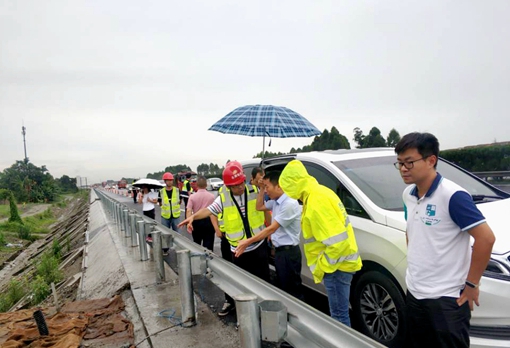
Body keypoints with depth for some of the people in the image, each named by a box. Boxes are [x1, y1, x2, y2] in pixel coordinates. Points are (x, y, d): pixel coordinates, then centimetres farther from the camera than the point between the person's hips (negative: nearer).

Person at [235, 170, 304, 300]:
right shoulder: (275, 201, 7)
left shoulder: (290, 204, -21)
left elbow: (272, 228, -22)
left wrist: (248, 242, -21)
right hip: (279, 251, 10)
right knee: (283, 289, 19)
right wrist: (261, 189, 8)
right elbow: (259, 207, 22)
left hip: (289, 252, -9)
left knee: (292, 292, -1)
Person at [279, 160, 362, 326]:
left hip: (336, 265, -10)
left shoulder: (316, 201, -25)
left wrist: (320, 267, -15)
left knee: (339, 313, 2)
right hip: (338, 262, 10)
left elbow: (337, 242, -28)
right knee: (339, 311, 21)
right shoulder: (318, 192, 7)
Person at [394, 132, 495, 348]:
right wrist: (415, 265, 12)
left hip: (447, 299, -7)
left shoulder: (452, 196, -19)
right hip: (414, 294, 7)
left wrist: (471, 284, -15)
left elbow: (486, 238, -20)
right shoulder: (408, 195, 3)